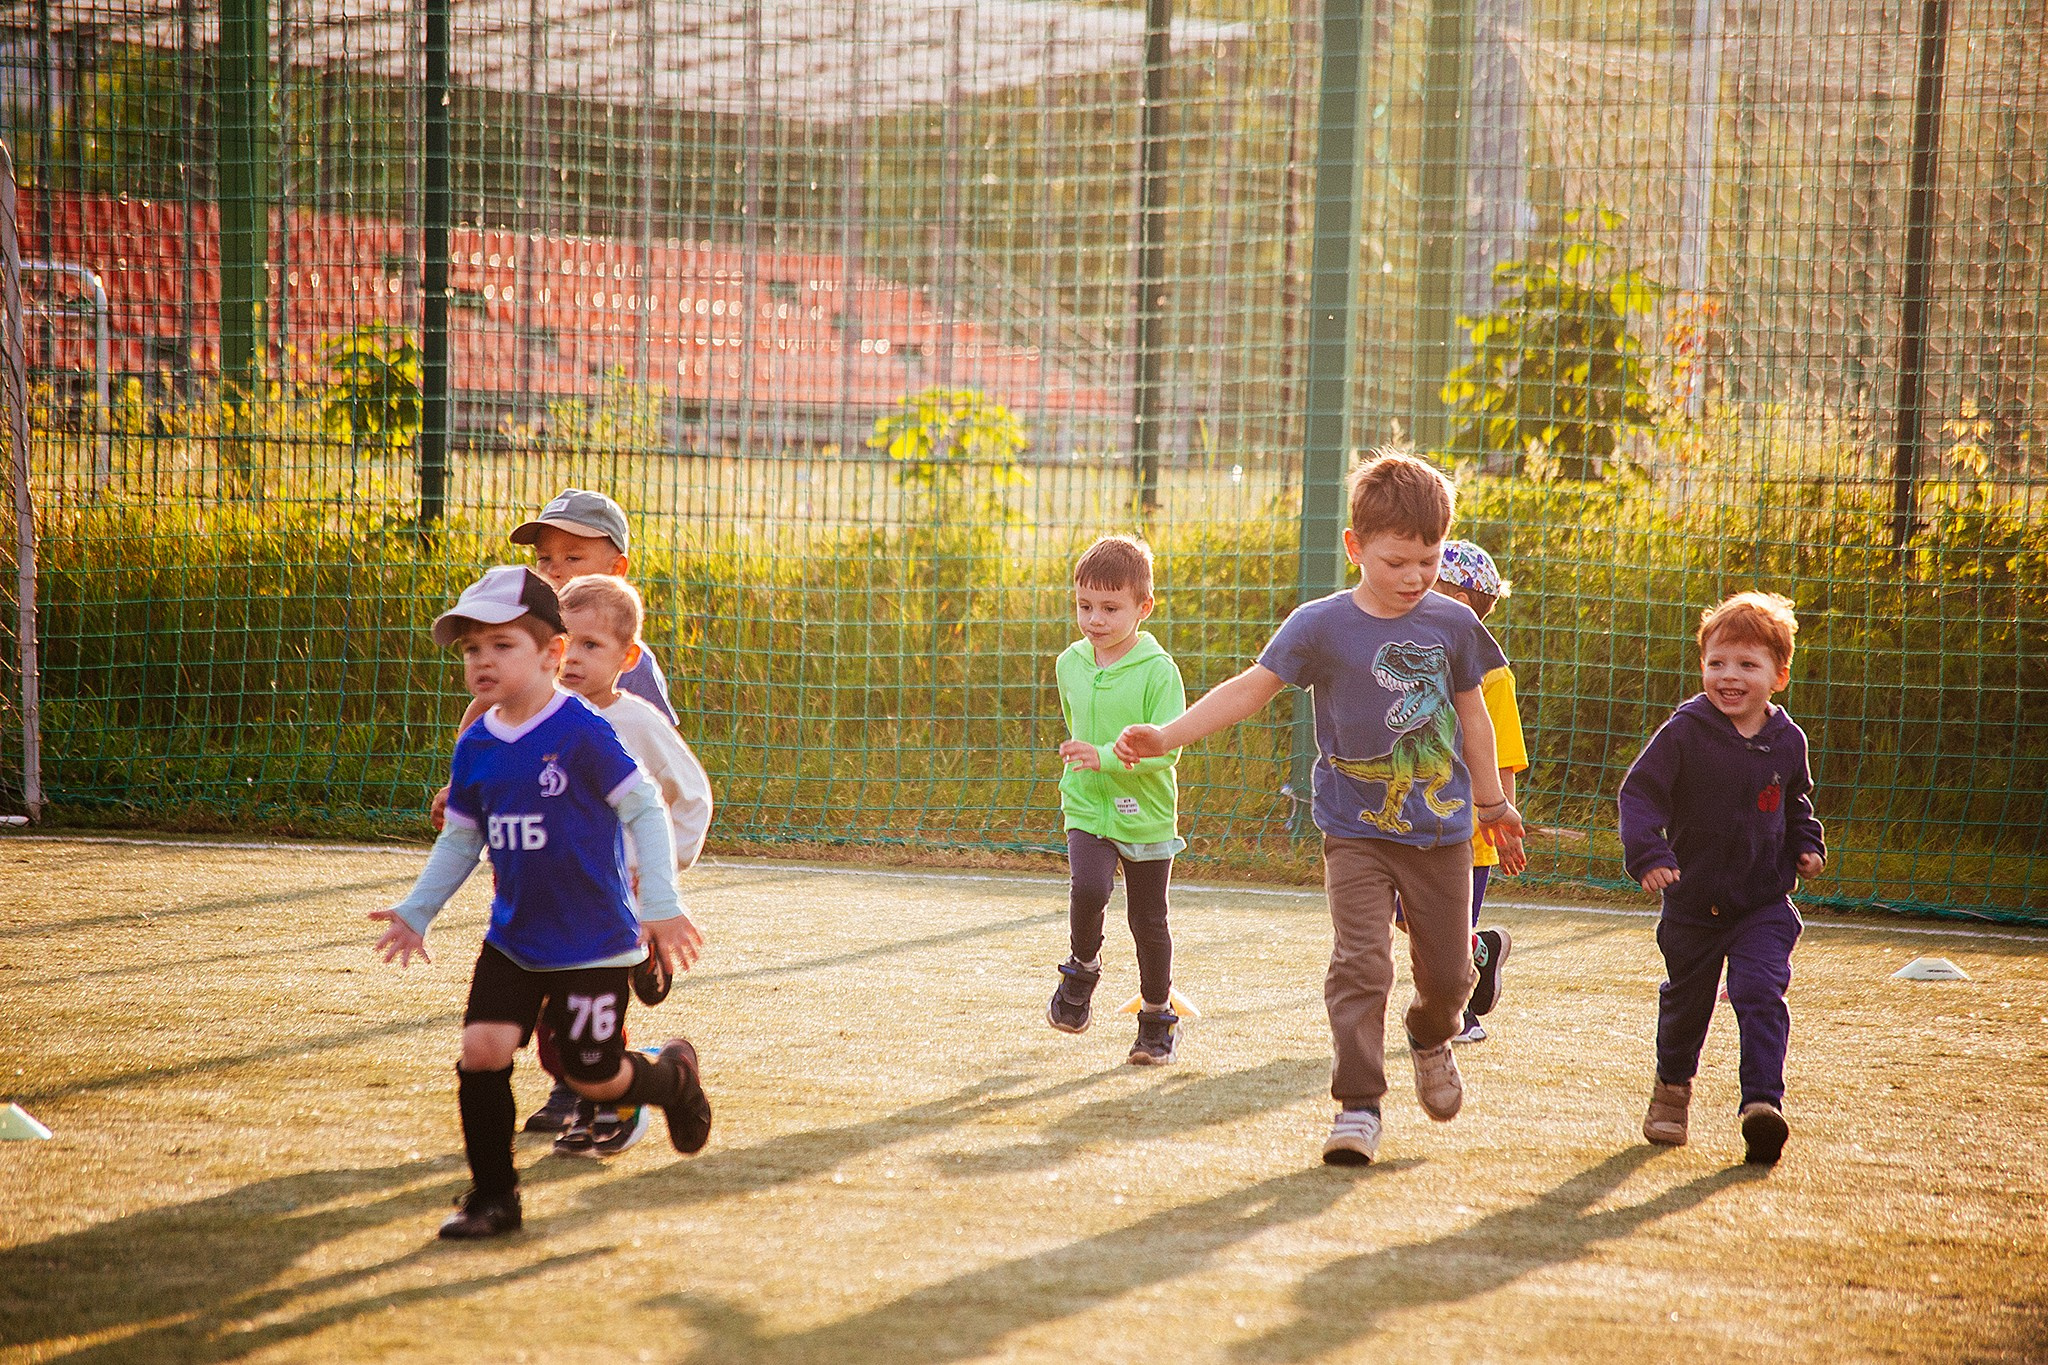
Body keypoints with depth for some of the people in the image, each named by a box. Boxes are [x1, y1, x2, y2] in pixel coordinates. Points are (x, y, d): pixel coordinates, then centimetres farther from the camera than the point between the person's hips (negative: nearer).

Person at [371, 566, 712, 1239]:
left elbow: (645, 809, -12)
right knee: (481, 1051, -9)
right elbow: (460, 839, 16)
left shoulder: (582, 733, -15)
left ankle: (674, 1072, 35)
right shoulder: (476, 747, 3)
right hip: (512, 940, 5)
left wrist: (661, 905, -16)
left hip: (593, 942, -5)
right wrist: (415, 912, 13)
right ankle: (493, 1196, 5)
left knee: (593, 1076, 2)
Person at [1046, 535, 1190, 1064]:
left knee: (1149, 921, 8)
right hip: (1086, 809, 3)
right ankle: (1082, 968, 5)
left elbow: (1166, 748, -21)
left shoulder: (1158, 671, -15)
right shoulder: (1069, 664, 1)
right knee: (1087, 888, -23)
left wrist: (1105, 758, -30)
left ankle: (1157, 1017, 27)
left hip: (1146, 817, -2)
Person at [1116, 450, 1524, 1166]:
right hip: (1357, 831, -3)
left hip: (1440, 830, 3)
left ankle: (1431, 1039, 42)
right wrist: (1165, 736, -20)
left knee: (1448, 969, 9)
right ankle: (1358, 1107, -9)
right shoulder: (1321, 625, -8)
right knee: (1360, 964, -13)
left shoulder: (1452, 624, 1)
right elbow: (1251, 688, -10)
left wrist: (1493, 803, 21)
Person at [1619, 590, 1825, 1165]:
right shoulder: (1684, 733, -13)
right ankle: (1673, 1087, 41)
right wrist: (1648, 853, -27)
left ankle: (1762, 1101, -18)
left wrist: (1807, 844, 3)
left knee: (1761, 995, -17)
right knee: (1685, 1000, 15)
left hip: (1765, 903, 1)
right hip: (1694, 900, -1)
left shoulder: (1787, 741, -1)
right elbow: (1640, 792, -13)